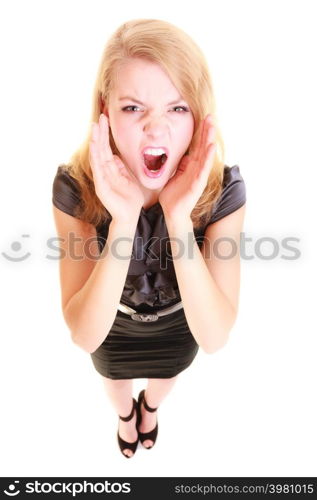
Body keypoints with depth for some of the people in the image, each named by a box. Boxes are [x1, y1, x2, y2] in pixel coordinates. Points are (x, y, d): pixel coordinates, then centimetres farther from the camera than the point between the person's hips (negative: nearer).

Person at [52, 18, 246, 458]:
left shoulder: (222, 188, -33)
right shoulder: (75, 186, -33)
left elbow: (214, 337, -36)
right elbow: (84, 335, -36)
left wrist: (179, 216, -49)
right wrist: (123, 220, -50)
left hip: (180, 324, 1)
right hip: (111, 323, 0)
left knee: (165, 375, 33)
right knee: (116, 377, 32)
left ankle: (150, 407, 73)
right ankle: (125, 414, 72)